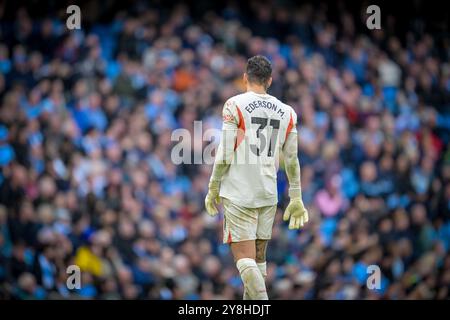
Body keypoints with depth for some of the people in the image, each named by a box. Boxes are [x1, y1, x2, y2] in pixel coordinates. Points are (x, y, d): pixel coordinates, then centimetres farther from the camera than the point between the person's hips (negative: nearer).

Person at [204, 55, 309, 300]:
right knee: (258, 256, 15)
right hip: (268, 195, 5)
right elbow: (292, 160, 9)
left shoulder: (235, 105, -5)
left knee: (244, 256, -8)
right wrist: (296, 199, 15)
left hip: (238, 194, -5)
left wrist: (213, 189, 1)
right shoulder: (286, 112, 8)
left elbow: (225, 153, -9)